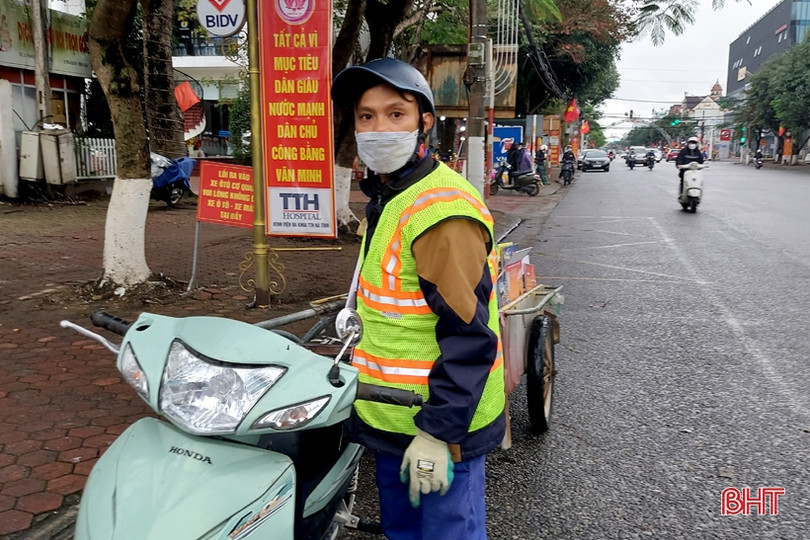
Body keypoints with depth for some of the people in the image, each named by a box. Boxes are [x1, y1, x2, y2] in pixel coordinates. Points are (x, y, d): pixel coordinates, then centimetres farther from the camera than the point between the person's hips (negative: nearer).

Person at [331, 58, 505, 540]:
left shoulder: (442, 208, -22)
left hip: (438, 428, -9)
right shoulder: (386, 198, 10)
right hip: (392, 422, 9)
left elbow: (469, 335, -24)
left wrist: (438, 432, -23)